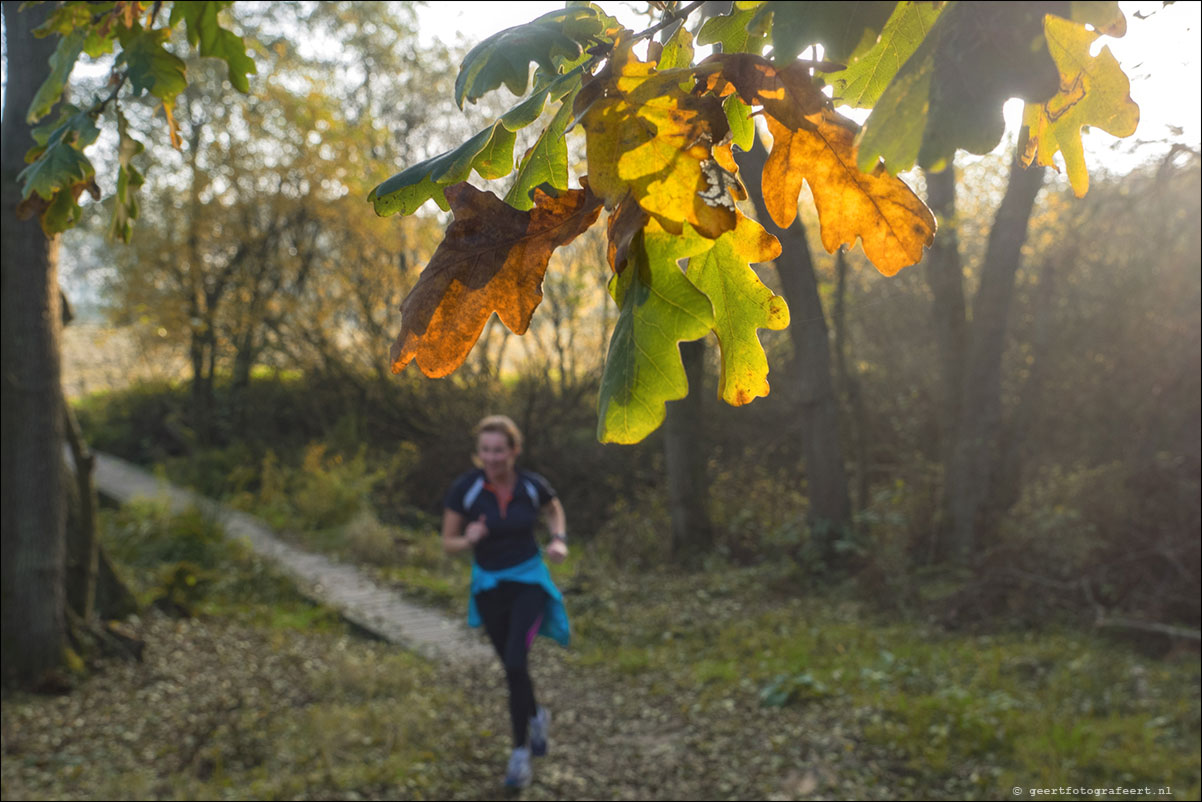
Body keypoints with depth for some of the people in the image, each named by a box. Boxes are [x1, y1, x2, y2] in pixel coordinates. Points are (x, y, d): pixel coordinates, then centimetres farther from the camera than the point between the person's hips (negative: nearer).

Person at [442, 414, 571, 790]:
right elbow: (448, 543, -8)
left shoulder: (533, 485, -13)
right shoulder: (464, 488, -17)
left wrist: (560, 542, -8)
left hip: (529, 580, -2)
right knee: (512, 667, 17)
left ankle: (520, 752, -1)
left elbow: (555, 509, 10)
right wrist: (468, 539, -31)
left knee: (515, 663, -19)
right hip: (488, 586, 2)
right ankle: (537, 716, 49)